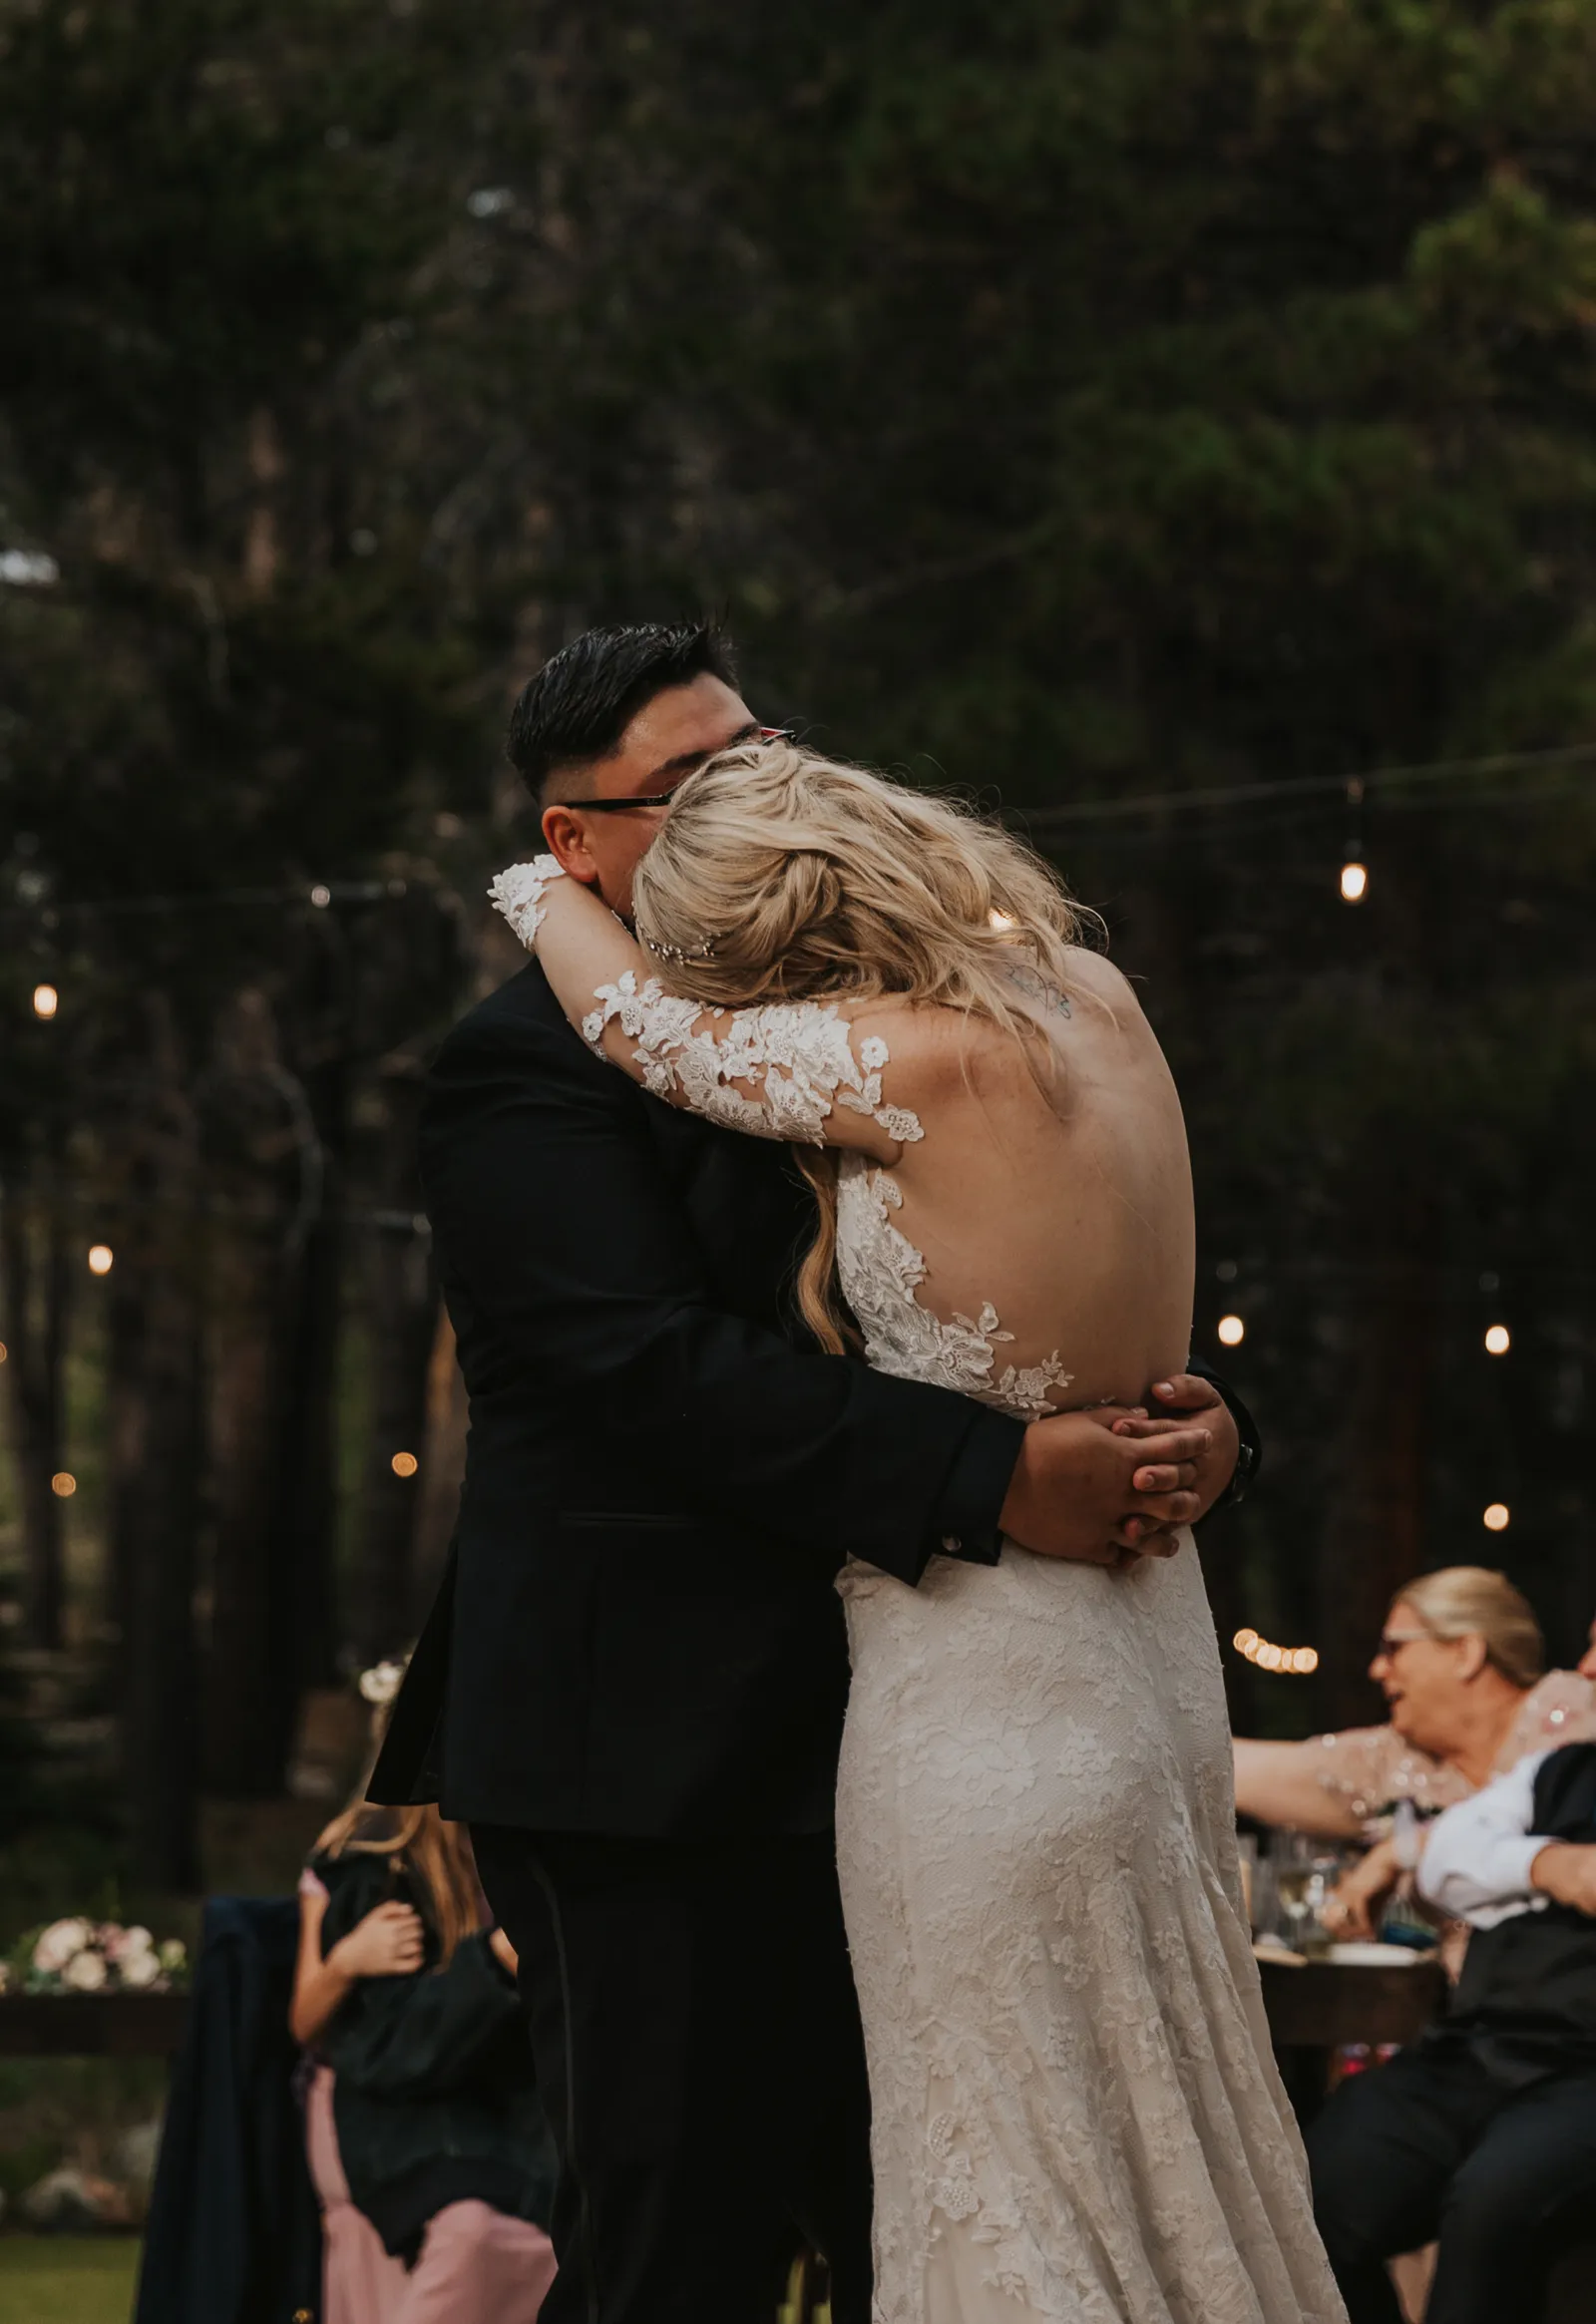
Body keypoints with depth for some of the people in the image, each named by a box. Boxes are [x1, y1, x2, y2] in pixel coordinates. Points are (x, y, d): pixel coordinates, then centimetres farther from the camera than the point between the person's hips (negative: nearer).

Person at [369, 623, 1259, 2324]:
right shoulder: (530, 1069, -8)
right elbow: (661, 1372, -22)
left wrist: (1187, 1426, -6)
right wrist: (993, 1478, -28)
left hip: (861, 1763, 8)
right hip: (657, 1771, -8)